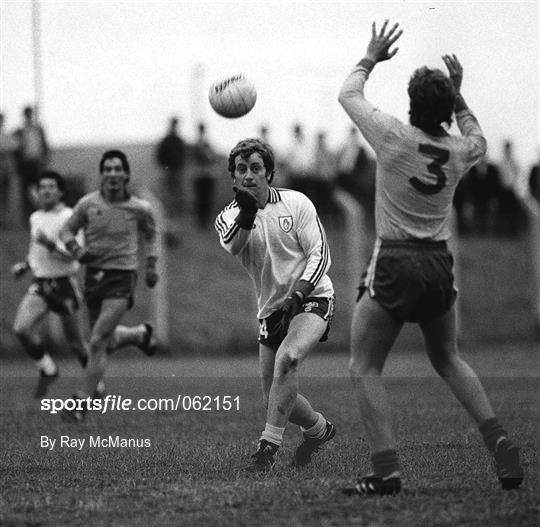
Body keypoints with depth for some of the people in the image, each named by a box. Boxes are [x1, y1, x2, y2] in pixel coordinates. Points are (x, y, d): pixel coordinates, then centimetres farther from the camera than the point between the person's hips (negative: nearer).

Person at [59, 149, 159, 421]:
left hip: (122, 279, -3)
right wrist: (77, 249, -11)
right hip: (94, 275, 3)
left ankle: (83, 402, -7)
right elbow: (67, 231, 8)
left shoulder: (139, 208, -5)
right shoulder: (88, 203, -4)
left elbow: (150, 233, 16)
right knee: (108, 342, 15)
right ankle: (140, 333, 49)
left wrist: (151, 264, 10)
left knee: (97, 342, -14)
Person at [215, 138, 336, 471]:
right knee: (277, 399, 5)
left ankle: (269, 445, -28)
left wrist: (297, 294, -20)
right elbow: (233, 246, -24)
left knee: (287, 358, -31)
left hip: (312, 297, -4)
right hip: (272, 310, 4)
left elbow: (320, 254, -7)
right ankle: (320, 430, 35)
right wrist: (247, 213, -42)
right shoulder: (229, 216, -1)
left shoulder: (296, 203, -5)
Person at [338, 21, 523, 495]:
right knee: (448, 360, 24)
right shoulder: (459, 152, 1)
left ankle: (386, 469, -12)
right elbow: (478, 139, 29)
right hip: (440, 264, 5)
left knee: (364, 369, 2)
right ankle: (498, 441, 6)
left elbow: (348, 96, 7)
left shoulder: (394, 136, -12)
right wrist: (459, 96, 28)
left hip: (395, 264, -5)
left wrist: (371, 58, 20)